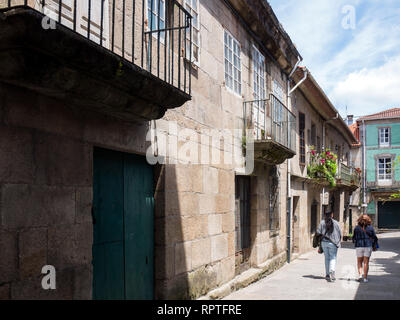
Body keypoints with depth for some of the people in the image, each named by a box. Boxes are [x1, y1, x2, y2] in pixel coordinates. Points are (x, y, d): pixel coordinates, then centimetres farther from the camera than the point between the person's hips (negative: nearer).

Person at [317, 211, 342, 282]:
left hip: (324, 242, 2)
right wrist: (338, 242, 14)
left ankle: (327, 274, 15)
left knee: (327, 258, 12)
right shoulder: (335, 223, -3)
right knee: (333, 258, 0)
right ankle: (332, 271, -23)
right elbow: (340, 234, 1)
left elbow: (318, 232, -1)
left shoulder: (322, 222, 1)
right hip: (333, 243, -2)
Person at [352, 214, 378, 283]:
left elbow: (354, 238, 3)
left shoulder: (356, 228, -1)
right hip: (368, 246, 0)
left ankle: (360, 274, -5)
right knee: (366, 262, 5)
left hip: (359, 246, 0)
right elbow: (374, 238, 2)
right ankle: (365, 278, 4)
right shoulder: (370, 228, -1)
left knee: (359, 262, 12)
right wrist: (373, 244, 19)